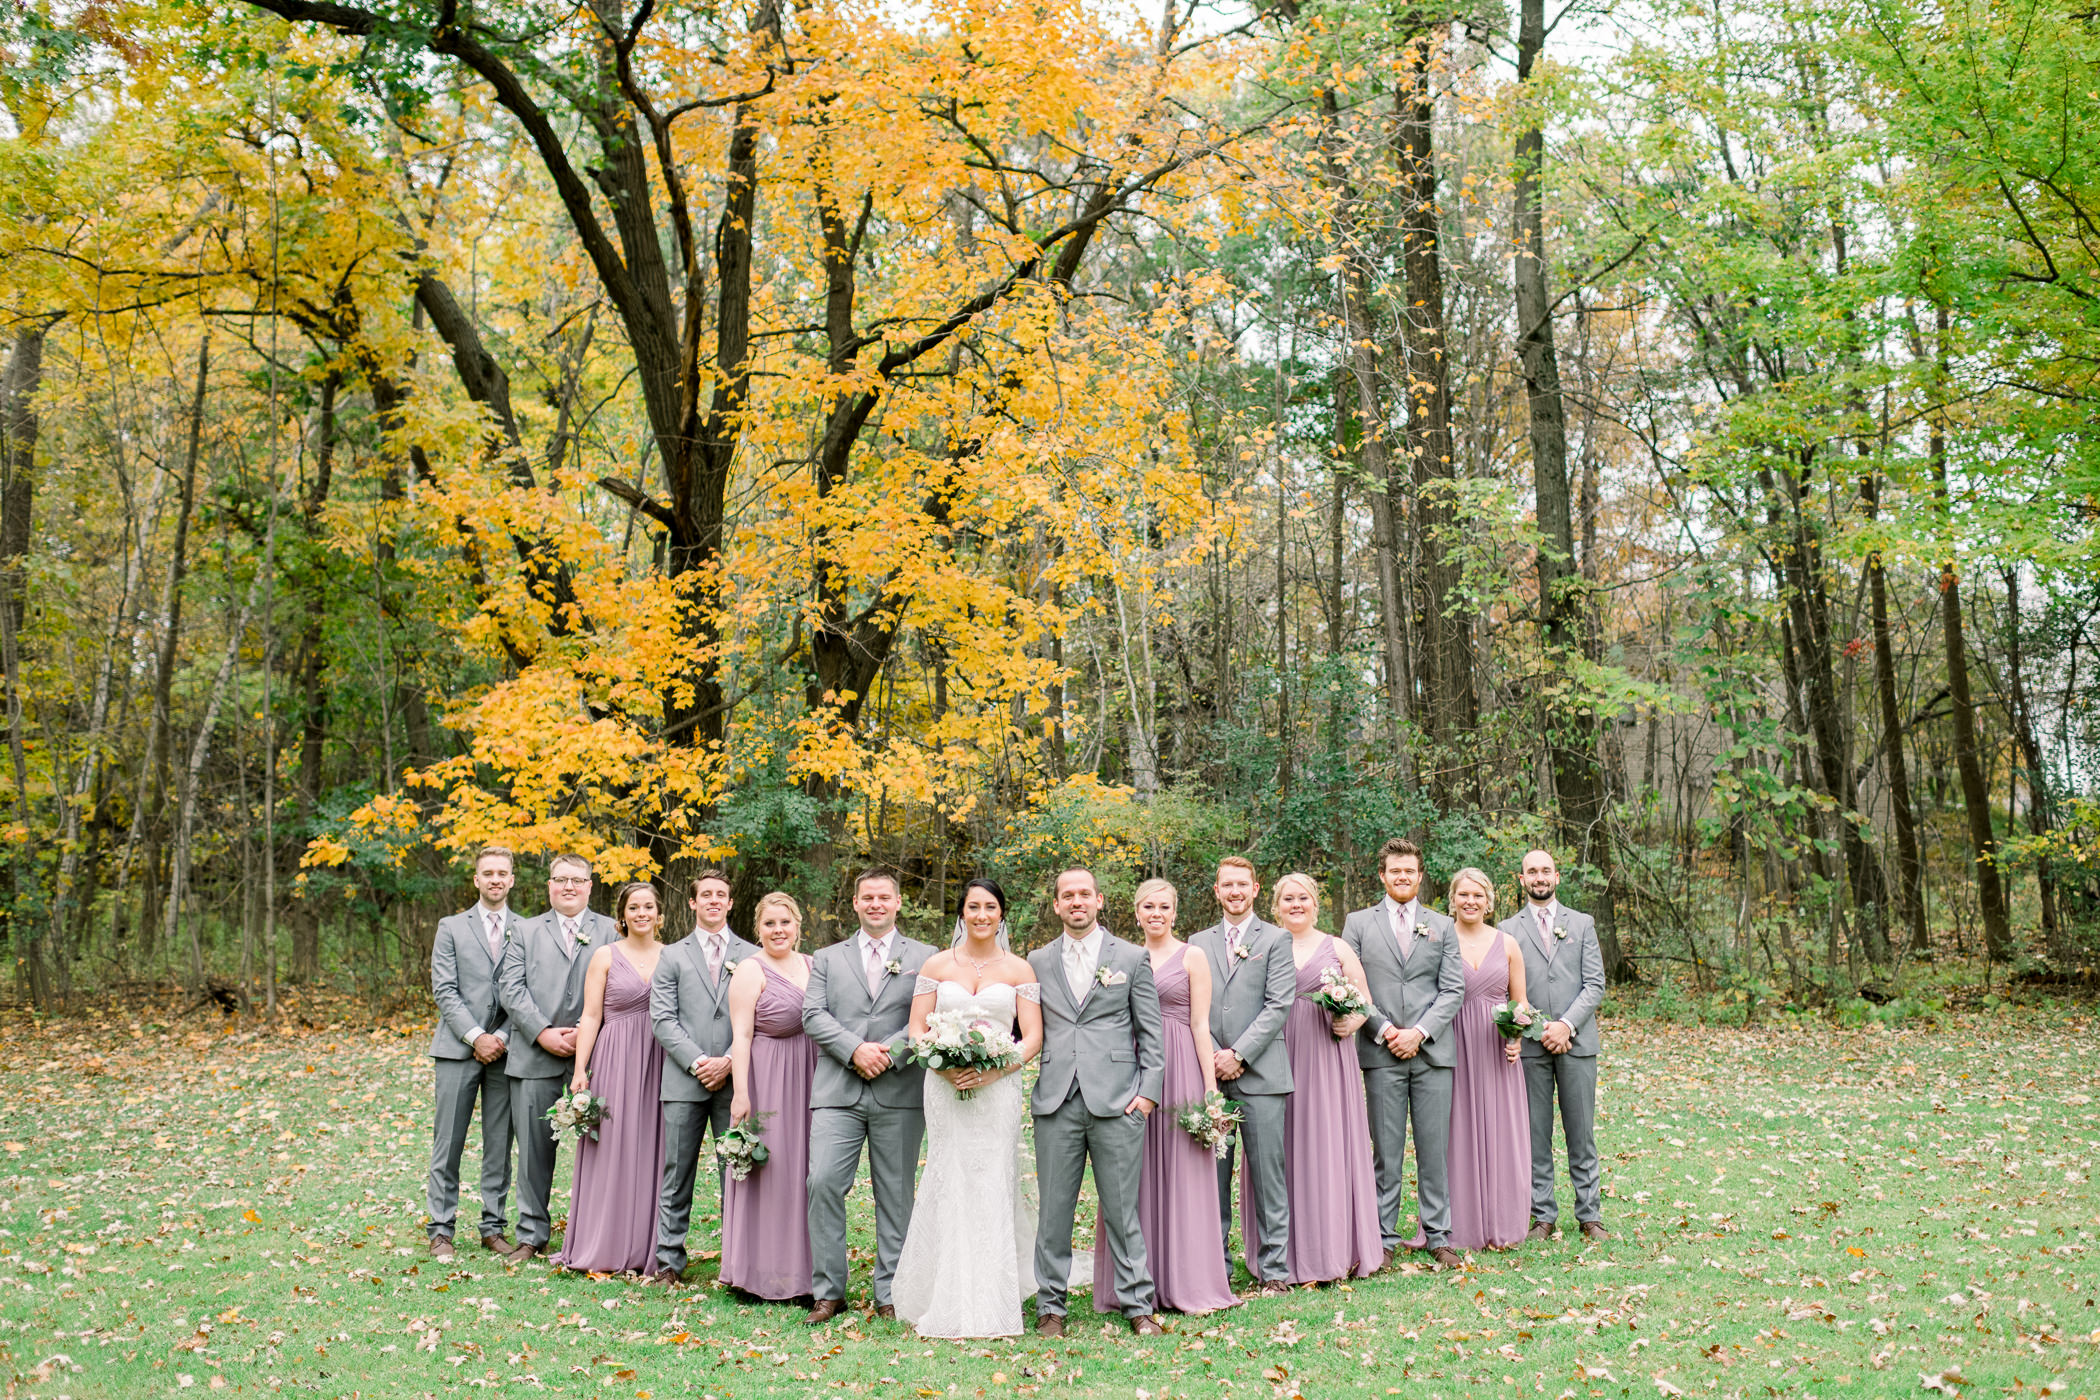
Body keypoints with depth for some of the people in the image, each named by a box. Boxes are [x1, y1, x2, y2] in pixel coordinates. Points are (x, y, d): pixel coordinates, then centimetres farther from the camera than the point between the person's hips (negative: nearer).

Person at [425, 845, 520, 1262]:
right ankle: (440, 1230, 7)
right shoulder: (451, 927, 7)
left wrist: (502, 1037, -8)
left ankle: (493, 1227, 14)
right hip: (458, 1049, -1)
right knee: (448, 1144, 0)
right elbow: (445, 990, -1)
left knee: (499, 1145, 5)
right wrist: (475, 1036, -11)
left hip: (506, 1050, 1)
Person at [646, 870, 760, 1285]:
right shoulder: (672, 956, 10)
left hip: (735, 1080, 0)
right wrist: (697, 1061, -10)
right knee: (676, 1176, 5)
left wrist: (729, 1062, -9)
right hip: (685, 1080, 0)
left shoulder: (752, 956, 9)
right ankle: (669, 1259, 13)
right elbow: (663, 1019, 2)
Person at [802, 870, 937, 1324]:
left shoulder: (925, 958, 9)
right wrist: (855, 1049, -12)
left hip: (900, 1094, -1)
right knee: (823, 1184, -9)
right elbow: (813, 1015, 3)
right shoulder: (828, 959, 14)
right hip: (838, 1092, 1)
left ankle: (890, 1294, 14)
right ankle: (829, 1291, 3)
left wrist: (889, 1052, -14)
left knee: (896, 1194, 4)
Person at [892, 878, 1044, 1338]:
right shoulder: (936, 965, 8)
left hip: (998, 1089, 0)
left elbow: (1033, 1037, 1)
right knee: (949, 1187, -1)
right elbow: (917, 1030, 6)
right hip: (944, 1088, 1)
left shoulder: (1019, 970, 6)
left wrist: (994, 1070, -14)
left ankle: (991, 1308, 8)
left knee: (993, 1188, -1)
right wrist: (944, 1065, -13)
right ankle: (949, 1305, 10)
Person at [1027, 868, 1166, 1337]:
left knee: (1123, 1210, 2)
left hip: (1117, 1103, -2)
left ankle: (1138, 1304, 13)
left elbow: (1151, 1032, 5)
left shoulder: (1133, 958, 7)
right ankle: (1050, 1306, 17)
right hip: (1056, 1104, 2)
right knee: (1054, 1209, 5)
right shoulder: (1037, 962, 12)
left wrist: (1148, 1091, -2)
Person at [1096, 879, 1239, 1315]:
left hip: (1178, 1070, -4)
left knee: (1182, 1174, 0)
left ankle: (1190, 1283, 9)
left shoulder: (1192, 957, 1)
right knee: (1137, 1177, 6)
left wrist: (1210, 1087, -8)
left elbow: (1201, 1025, -3)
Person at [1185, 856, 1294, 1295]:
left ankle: (1272, 1266, 9)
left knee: (1267, 1172, 0)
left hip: (1259, 1074, -3)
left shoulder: (1276, 940, 4)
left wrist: (1238, 1054, -11)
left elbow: (1279, 1005, -4)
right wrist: (1211, 1058, -5)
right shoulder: (1198, 943, 14)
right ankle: (1216, 1266, 14)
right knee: (1212, 1173, 5)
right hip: (1210, 1073, 3)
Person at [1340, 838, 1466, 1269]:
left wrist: (1420, 1032, -8)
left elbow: (1453, 989, 5)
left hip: (1433, 1052, 1)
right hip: (1381, 1055, -1)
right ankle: (1385, 1239, 10)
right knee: (1386, 1151, 2)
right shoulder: (1358, 923, 7)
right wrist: (1383, 1030, -8)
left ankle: (1438, 1237, 14)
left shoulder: (1442, 926, 11)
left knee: (1434, 1147, 4)